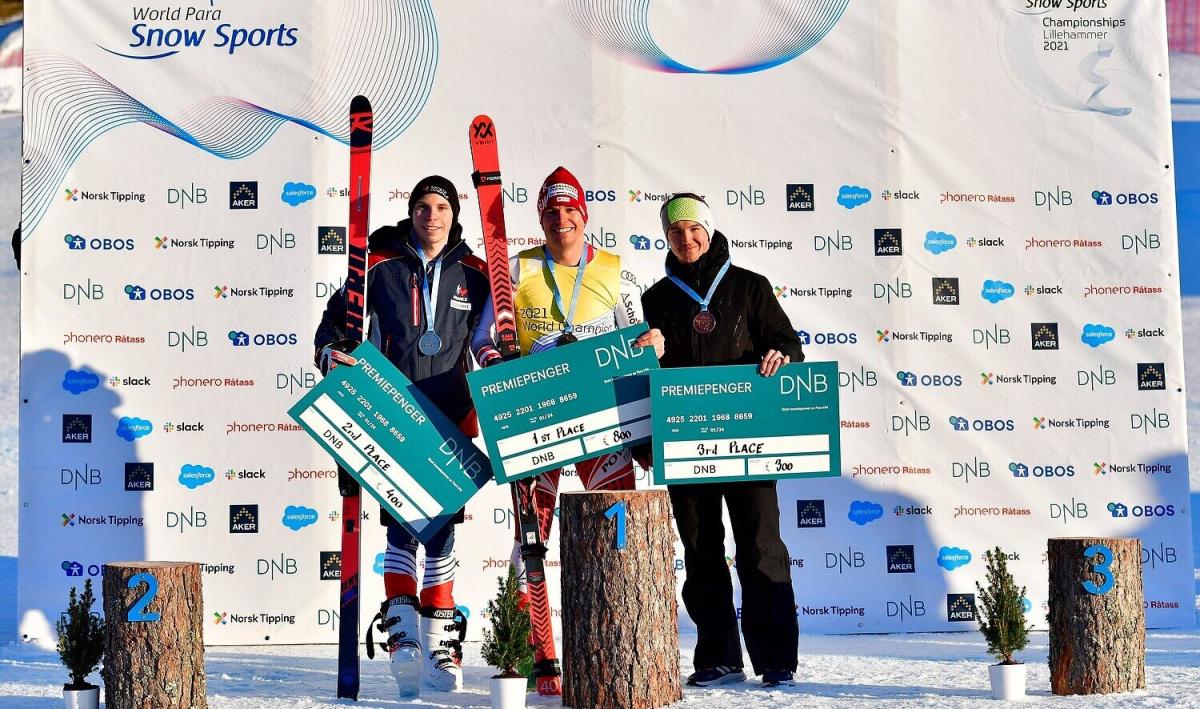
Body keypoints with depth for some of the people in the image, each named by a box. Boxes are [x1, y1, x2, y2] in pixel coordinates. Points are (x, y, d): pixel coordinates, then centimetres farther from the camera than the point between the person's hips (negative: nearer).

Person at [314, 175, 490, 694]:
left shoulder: (473, 274, 7)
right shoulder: (381, 265, 2)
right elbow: (336, 317, 8)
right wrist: (332, 353, -10)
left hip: (449, 418, 2)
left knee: (441, 528, 3)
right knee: (400, 526, -5)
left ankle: (438, 649, 9)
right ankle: (402, 633, 2)